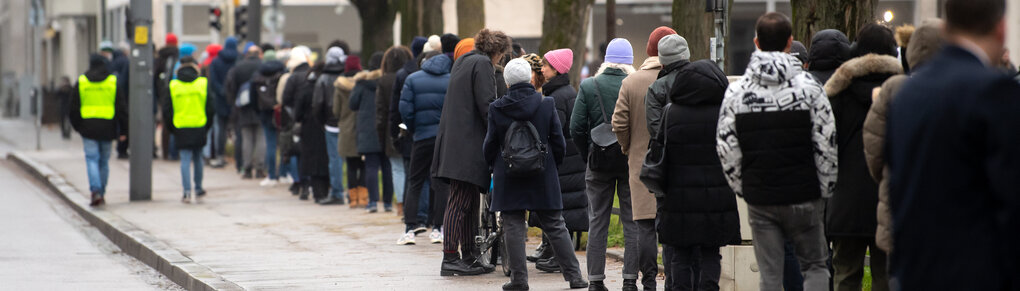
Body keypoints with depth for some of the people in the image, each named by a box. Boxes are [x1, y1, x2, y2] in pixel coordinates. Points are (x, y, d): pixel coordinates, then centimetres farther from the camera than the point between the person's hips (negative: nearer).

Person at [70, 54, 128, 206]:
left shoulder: (81, 81, 2)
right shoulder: (113, 82, 2)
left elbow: (74, 108, 6)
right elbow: (122, 107, 1)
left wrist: (77, 126, 17)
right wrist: (123, 130, 5)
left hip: (88, 127, -1)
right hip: (107, 128, 1)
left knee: (92, 159, -3)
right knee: (104, 161, 11)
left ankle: (95, 191, -22)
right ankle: (101, 194, 16)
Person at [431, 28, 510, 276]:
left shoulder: (462, 62, 21)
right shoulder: (483, 64, -8)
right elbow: (487, 105, -16)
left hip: (453, 141, 10)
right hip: (468, 142, -10)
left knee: (469, 202, 13)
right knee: (460, 202, -10)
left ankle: (469, 257, 17)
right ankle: (450, 259, -12)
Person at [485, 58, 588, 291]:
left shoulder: (497, 108, -6)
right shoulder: (547, 104, -4)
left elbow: (490, 145, 0)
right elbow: (559, 142, -1)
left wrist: (494, 166, 17)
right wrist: (554, 163, 15)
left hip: (509, 178, -1)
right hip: (543, 176, 1)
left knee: (513, 228, 5)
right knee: (555, 226, 9)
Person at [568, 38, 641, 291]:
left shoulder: (588, 87, -2)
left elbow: (576, 128, -5)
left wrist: (588, 155, 7)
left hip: (599, 162, 1)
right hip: (632, 162, -1)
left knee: (598, 222, 9)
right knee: (632, 222, 6)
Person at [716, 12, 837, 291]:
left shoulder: (736, 90, -1)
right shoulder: (808, 86, -6)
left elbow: (726, 148, -1)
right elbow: (826, 144, -6)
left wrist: (742, 187, 11)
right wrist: (825, 189, 5)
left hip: (760, 200, 2)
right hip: (803, 195, -1)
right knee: (815, 265, 12)